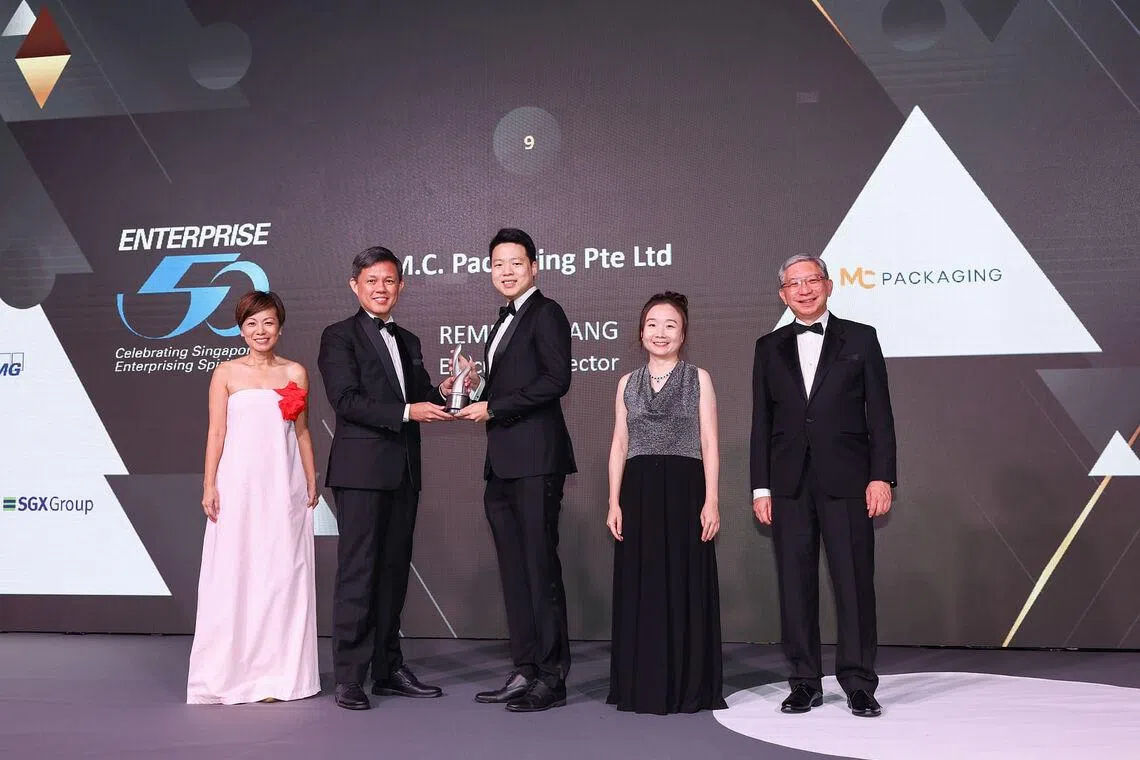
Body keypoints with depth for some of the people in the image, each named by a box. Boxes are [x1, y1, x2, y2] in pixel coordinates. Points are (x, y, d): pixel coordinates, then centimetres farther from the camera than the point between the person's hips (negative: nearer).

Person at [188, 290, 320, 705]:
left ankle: (276, 674, 14)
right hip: (239, 484, -1)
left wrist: (312, 483, 8)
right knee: (234, 574, 1)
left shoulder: (295, 373, 8)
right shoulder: (226, 373, 4)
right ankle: (231, 672, 11)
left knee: (282, 574, 4)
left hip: (284, 486, 2)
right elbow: (216, 432, 2)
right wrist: (209, 486, -4)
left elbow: (302, 432, 11)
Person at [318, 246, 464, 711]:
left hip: (403, 472, 7)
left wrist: (442, 392, -2)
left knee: (394, 570, 10)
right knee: (357, 572, -6)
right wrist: (407, 411, -19)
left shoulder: (408, 342, 19)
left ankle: (388, 669, 19)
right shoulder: (339, 336, -2)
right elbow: (346, 400, -13)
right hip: (361, 470, -7)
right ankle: (350, 678, 0)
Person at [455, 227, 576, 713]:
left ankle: (552, 678, 3)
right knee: (514, 569, 10)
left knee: (540, 566, -5)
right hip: (502, 464, 9)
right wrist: (476, 394, 5)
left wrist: (493, 408, -14)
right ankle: (525, 671, 18)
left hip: (535, 460, -9)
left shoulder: (545, 313, -4)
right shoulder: (503, 323, 23)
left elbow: (556, 380, -16)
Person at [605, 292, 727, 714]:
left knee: (684, 587, 0)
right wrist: (614, 501, 2)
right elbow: (619, 445, 11)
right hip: (638, 492, 2)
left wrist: (711, 500, -8)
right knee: (640, 588, 4)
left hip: (684, 490, -2)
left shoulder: (698, 379, 6)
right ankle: (641, 687, 14)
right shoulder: (628, 383, 13)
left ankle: (688, 687, 10)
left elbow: (709, 444, 1)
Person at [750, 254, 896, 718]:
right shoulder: (770, 348, 12)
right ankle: (804, 684, 16)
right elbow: (761, 421, 10)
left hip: (846, 481, -2)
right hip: (789, 484, 2)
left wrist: (882, 476, -5)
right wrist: (760, 487, 4)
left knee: (855, 583, 0)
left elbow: (879, 414, 3)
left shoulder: (860, 339, 7)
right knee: (795, 585, 5)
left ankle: (859, 685, 11)